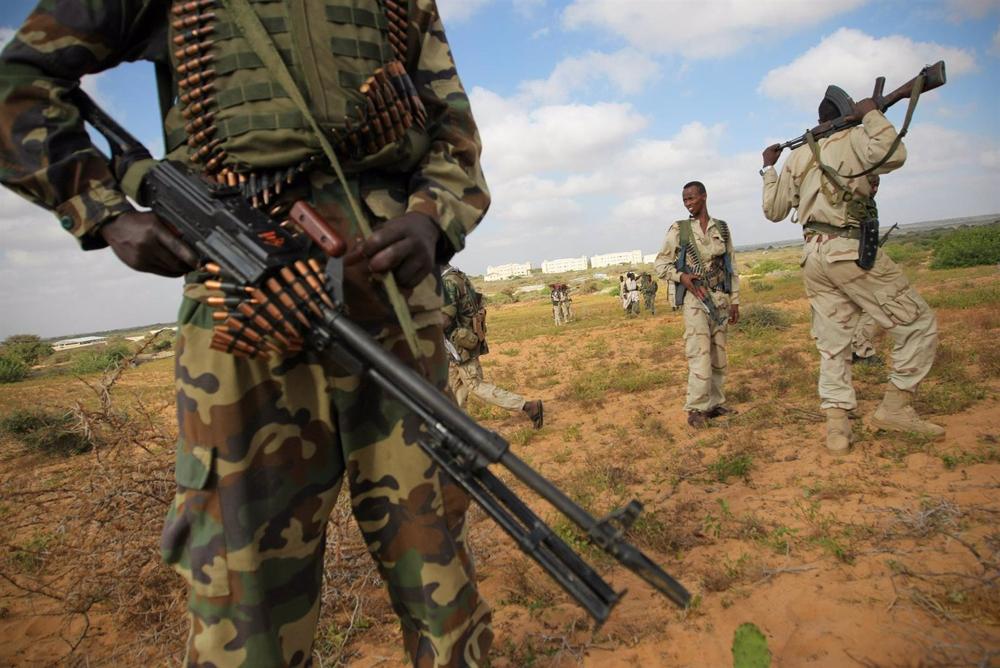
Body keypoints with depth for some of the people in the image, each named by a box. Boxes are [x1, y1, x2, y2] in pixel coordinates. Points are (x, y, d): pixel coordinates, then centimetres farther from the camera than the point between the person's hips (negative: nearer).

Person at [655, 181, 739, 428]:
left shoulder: (722, 228, 10)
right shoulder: (678, 229, 1)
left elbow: (731, 267, 12)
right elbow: (660, 264, 3)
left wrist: (735, 300, 8)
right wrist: (682, 276, -15)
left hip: (720, 297, 4)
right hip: (694, 297, -4)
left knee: (718, 354, 7)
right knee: (700, 352, -11)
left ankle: (715, 403, 18)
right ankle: (696, 408, -4)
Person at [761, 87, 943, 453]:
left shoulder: (797, 155, 18)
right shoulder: (853, 137, 2)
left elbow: (773, 210, 21)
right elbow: (892, 155, -19)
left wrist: (769, 168, 34)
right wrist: (872, 114, -4)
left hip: (813, 255, 7)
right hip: (850, 250, -6)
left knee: (832, 344, 8)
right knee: (918, 323, 5)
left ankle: (836, 426, 4)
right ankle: (895, 407, 4)